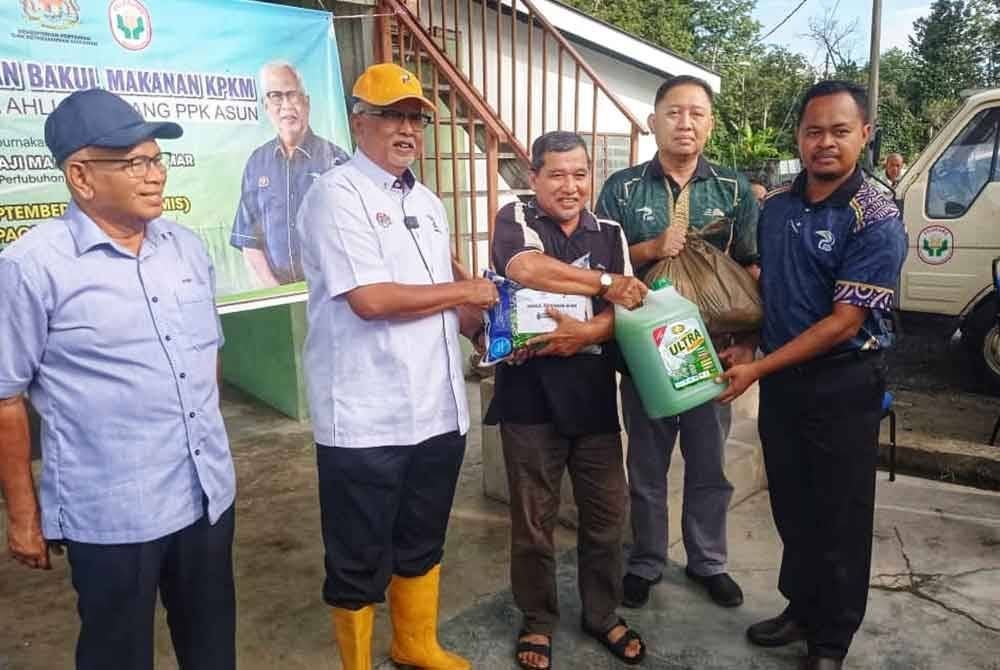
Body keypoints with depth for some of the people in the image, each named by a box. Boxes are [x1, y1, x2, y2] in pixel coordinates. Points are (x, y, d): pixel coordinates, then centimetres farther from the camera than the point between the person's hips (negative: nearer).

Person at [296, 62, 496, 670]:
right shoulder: (337, 194, -11)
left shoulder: (427, 201, 15)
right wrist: (463, 292, -11)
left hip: (438, 410, 8)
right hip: (367, 420, -8)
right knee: (361, 562, 9)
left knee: (423, 544, 23)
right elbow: (370, 299, -22)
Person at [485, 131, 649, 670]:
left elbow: (629, 308, 1)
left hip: (594, 395, 4)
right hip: (530, 394, -3)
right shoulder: (515, 219, -3)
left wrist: (588, 332, -21)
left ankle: (603, 615, 36)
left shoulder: (610, 234, 8)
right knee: (533, 522, 10)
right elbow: (525, 269, -25)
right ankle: (538, 621, 32)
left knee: (606, 515, 14)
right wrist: (606, 283, -16)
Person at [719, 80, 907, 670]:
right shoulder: (777, 208, 5)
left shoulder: (876, 220, -15)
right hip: (781, 380, 6)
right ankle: (802, 608, 38)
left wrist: (758, 369, -19)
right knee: (791, 506, 17)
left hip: (843, 385, -5)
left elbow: (844, 321, -19)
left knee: (839, 517, 8)